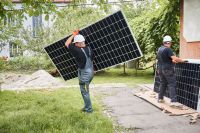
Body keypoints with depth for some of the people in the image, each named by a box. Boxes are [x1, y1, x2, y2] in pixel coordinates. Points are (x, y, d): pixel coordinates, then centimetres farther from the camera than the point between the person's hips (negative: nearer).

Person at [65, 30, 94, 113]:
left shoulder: (78, 51, -21)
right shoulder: (89, 49, 2)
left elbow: (67, 44, -12)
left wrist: (74, 35, -3)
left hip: (84, 74, -8)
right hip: (90, 72, 8)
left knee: (84, 92, 4)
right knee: (85, 91, 20)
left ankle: (89, 109, 13)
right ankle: (87, 106, 29)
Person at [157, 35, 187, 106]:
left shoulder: (159, 49, 11)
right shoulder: (168, 49, -15)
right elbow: (175, 58, -23)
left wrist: (172, 60, 27)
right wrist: (182, 60, -11)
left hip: (160, 69, 8)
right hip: (168, 69, -8)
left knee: (163, 83, 17)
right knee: (172, 85, -6)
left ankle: (160, 98, 23)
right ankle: (173, 101, -9)